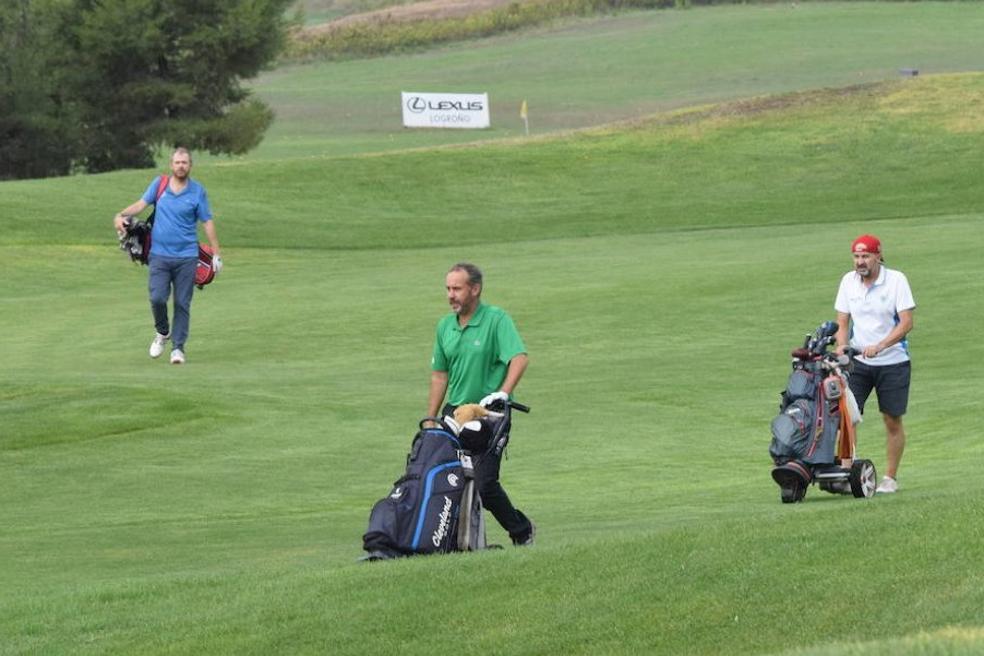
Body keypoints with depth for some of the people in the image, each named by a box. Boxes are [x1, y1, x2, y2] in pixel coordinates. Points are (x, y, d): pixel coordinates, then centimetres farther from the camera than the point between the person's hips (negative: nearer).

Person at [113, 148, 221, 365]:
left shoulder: (198, 191, 2)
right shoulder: (159, 184, 6)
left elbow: (207, 222, 4)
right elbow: (141, 204, 2)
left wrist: (216, 253, 2)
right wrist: (122, 215, -17)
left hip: (186, 257, -1)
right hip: (160, 255, 1)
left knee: (182, 304, 0)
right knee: (157, 298, -10)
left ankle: (178, 347, 8)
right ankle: (163, 332, 18)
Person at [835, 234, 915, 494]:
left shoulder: (896, 280, -9)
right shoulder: (848, 281, 2)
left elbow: (906, 322, -14)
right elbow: (842, 322, 7)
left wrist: (879, 347, -26)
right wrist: (841, 346, -14)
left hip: (893, 362, -3)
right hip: (857, 362, 3)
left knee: (892, 421, 4)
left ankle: (890, 477, 15)